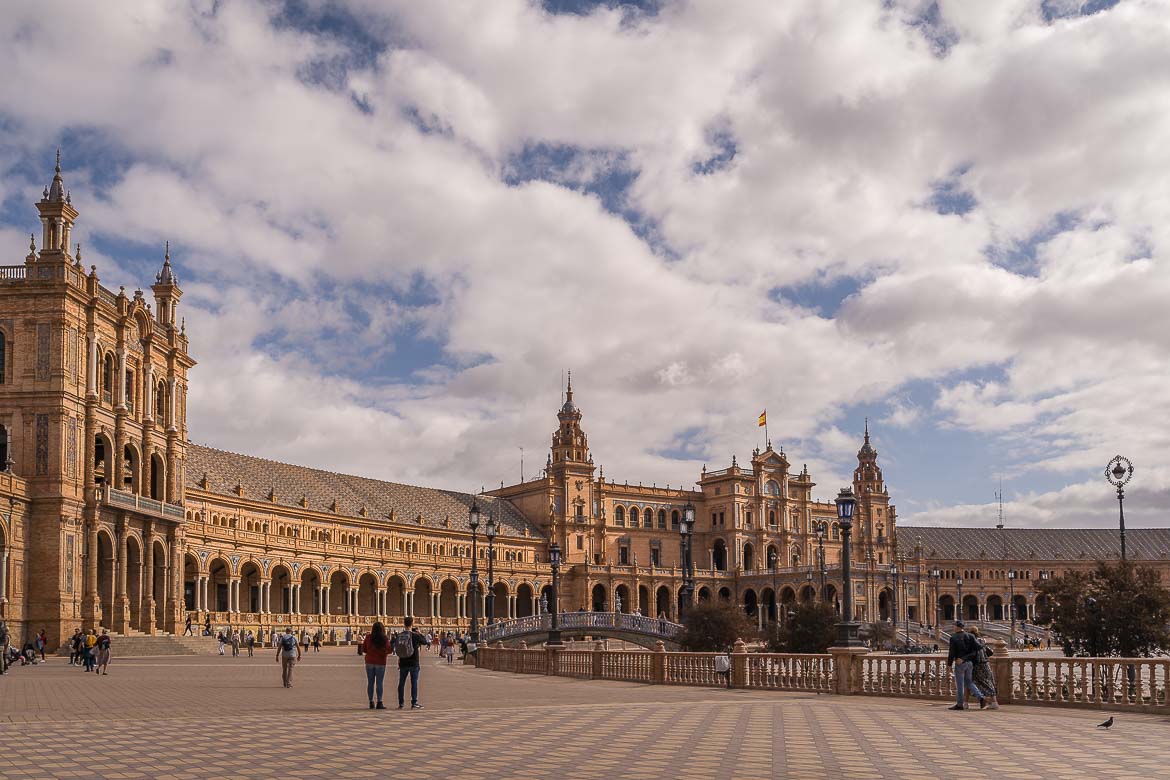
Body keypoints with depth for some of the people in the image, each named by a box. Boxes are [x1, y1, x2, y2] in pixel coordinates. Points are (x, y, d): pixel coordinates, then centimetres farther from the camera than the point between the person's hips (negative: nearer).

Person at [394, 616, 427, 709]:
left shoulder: (398, 636, -2)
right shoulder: (415, 635, -13)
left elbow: (396, 648, 6)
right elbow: (425, 641, 2)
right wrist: (419, 633, 13)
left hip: (403, 663, 4)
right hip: (413, 663, -4)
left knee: (401, 683, 11)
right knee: (414, 683, 2)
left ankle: (401, 703, 14)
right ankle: (414, 703, 1)